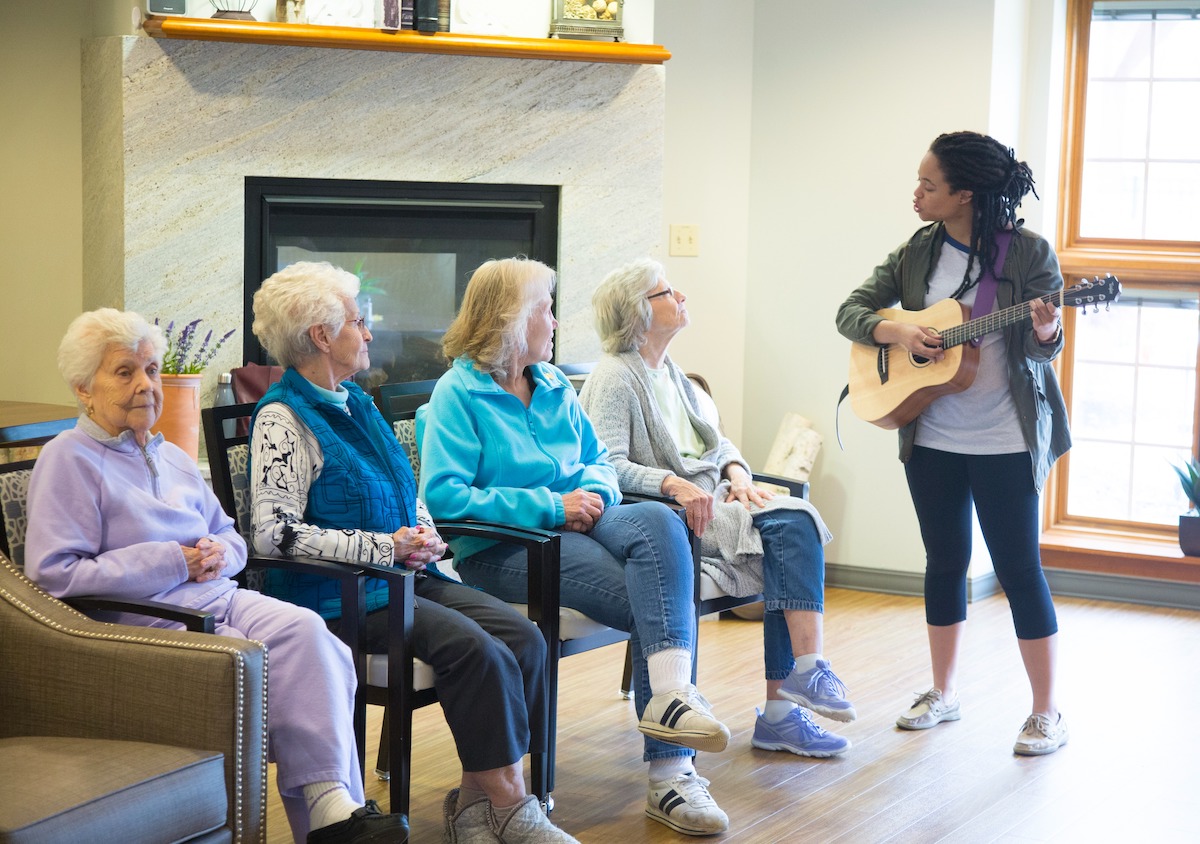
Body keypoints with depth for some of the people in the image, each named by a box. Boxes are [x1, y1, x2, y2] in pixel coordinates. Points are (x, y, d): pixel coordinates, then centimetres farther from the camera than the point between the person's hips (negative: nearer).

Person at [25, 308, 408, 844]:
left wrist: (220, 553, 3)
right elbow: (54, 573, -12)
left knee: (306, 630, -24)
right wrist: (172, 563, -12)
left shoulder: (173, 458, 24)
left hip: (218, 598, 7)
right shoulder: (69, 459, 0)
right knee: (274, 661, -29)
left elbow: (230, 538, 31)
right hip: (146, 617, -7)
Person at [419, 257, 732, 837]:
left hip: (573, 525, 6)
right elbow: (443, 495, -15)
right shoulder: (458, 393, -4)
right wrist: (549, 506, -17)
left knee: (656, 520, -28)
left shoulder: (555, 386, 19)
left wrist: (594, 491, -3)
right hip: (500, 548, -6)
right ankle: (669, 772, -21)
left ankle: (671, 694, -39)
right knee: (657, 604, -25)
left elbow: (599, 459, 24)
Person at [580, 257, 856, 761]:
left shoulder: (671, 373, 22)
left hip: (710, 500, 8)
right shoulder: (615, 378, -5)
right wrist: (673, 484, -30)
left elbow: (716, 440, 23)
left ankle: (779, 714, -18)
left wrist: (737, 473, 1)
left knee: (795, 525, -18)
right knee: (793, 522, -24)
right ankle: (806, 669, -22)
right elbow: (608, 465, -18)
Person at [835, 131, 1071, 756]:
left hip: (1005, 441, -4)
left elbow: (1044, 349, -9)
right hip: (931, 439, 5)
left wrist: (1043, 332, -32)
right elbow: (850, 312, 6)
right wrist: (898, 331, -13)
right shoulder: (917, 252, 4)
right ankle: (943, 694, 26)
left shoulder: (1027, 252, -9)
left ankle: (1047, 713, 8)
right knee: (945, 562, 12)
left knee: (1018, 568, -2)